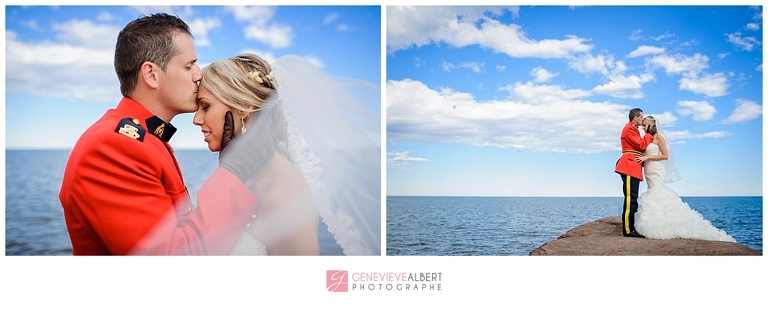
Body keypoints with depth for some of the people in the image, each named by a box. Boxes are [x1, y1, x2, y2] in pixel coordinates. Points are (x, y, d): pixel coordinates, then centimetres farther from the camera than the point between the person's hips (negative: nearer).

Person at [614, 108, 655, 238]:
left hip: (633, 168, 11)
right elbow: (641, 145, -14)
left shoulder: (633, 129, 26)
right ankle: (628, 229, -14)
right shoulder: (629, 129, -7)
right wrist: (649, 135, 0)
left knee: (632, 199, 9)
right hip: (629, 167, -11)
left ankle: (630, 228, 11)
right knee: (630, 198, -13)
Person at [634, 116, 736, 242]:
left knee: (656, 195, -12)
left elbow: (665, 156, -12)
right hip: (649, 172, 8)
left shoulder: (658, 137, -7)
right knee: (654, 195, 6)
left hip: (657, 172, -8)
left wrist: (647, 157, -18)